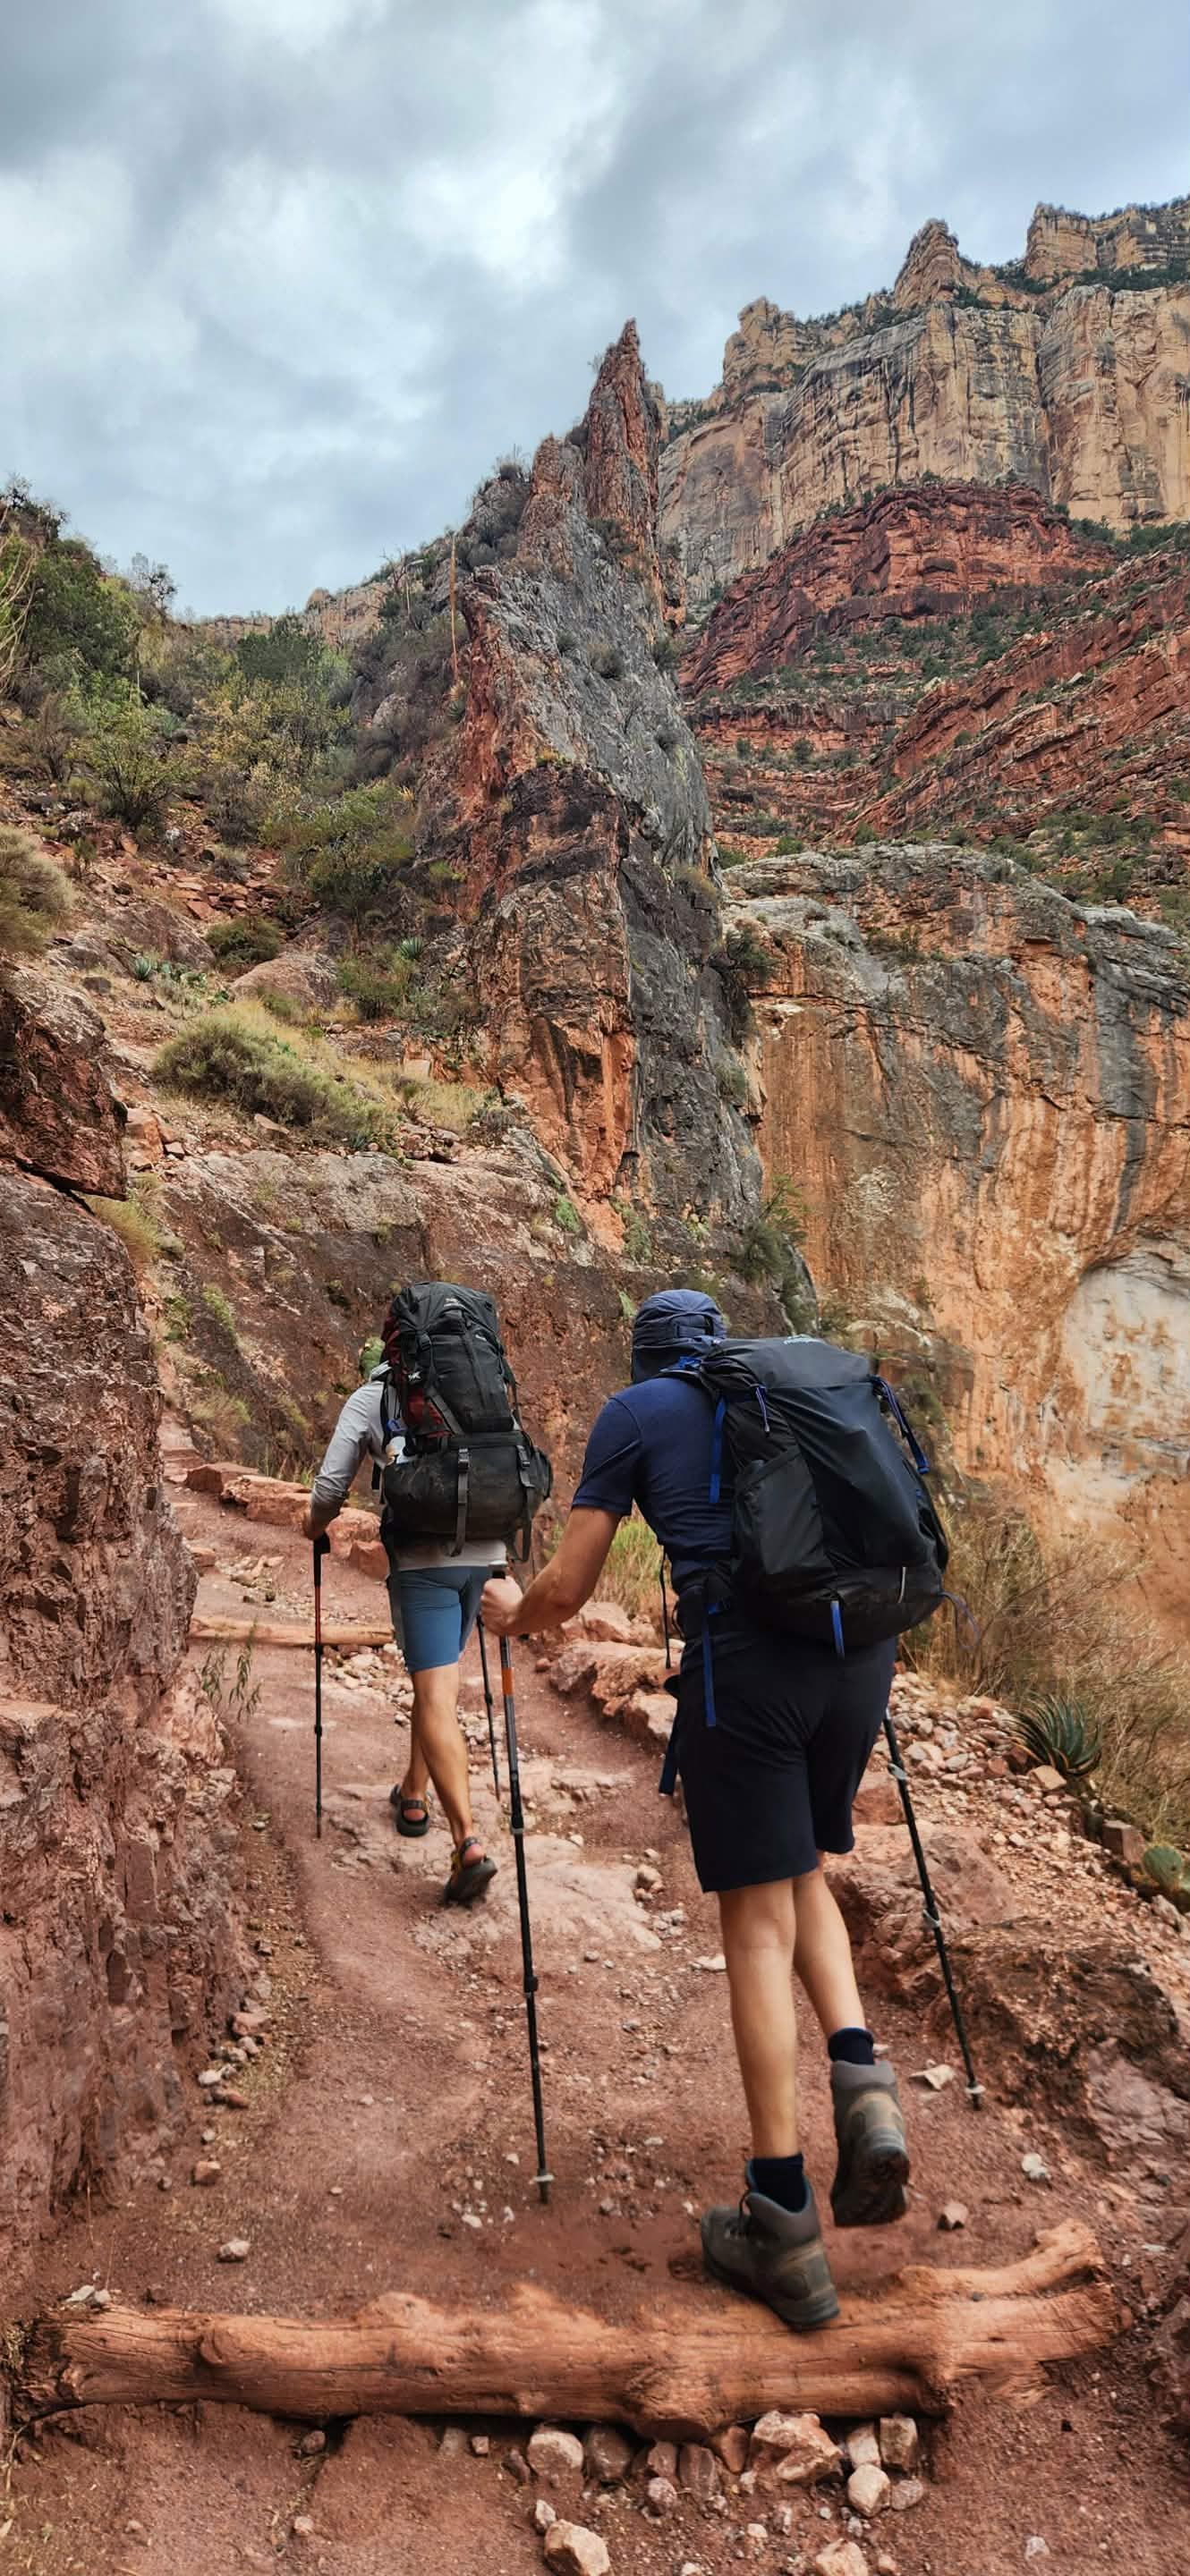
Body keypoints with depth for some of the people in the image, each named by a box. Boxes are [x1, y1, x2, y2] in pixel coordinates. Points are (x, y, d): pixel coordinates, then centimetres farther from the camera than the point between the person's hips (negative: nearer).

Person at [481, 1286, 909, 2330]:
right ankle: (861, 2078, 4)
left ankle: (785, 2225, 8)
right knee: (803, 1873, 24)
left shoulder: (633, 1413, 11)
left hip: (747, 1659, -4)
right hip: (862, 1647, 4)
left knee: (758, 1919, 4)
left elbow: (568, 1591, 11)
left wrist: (513, 1616, 32)